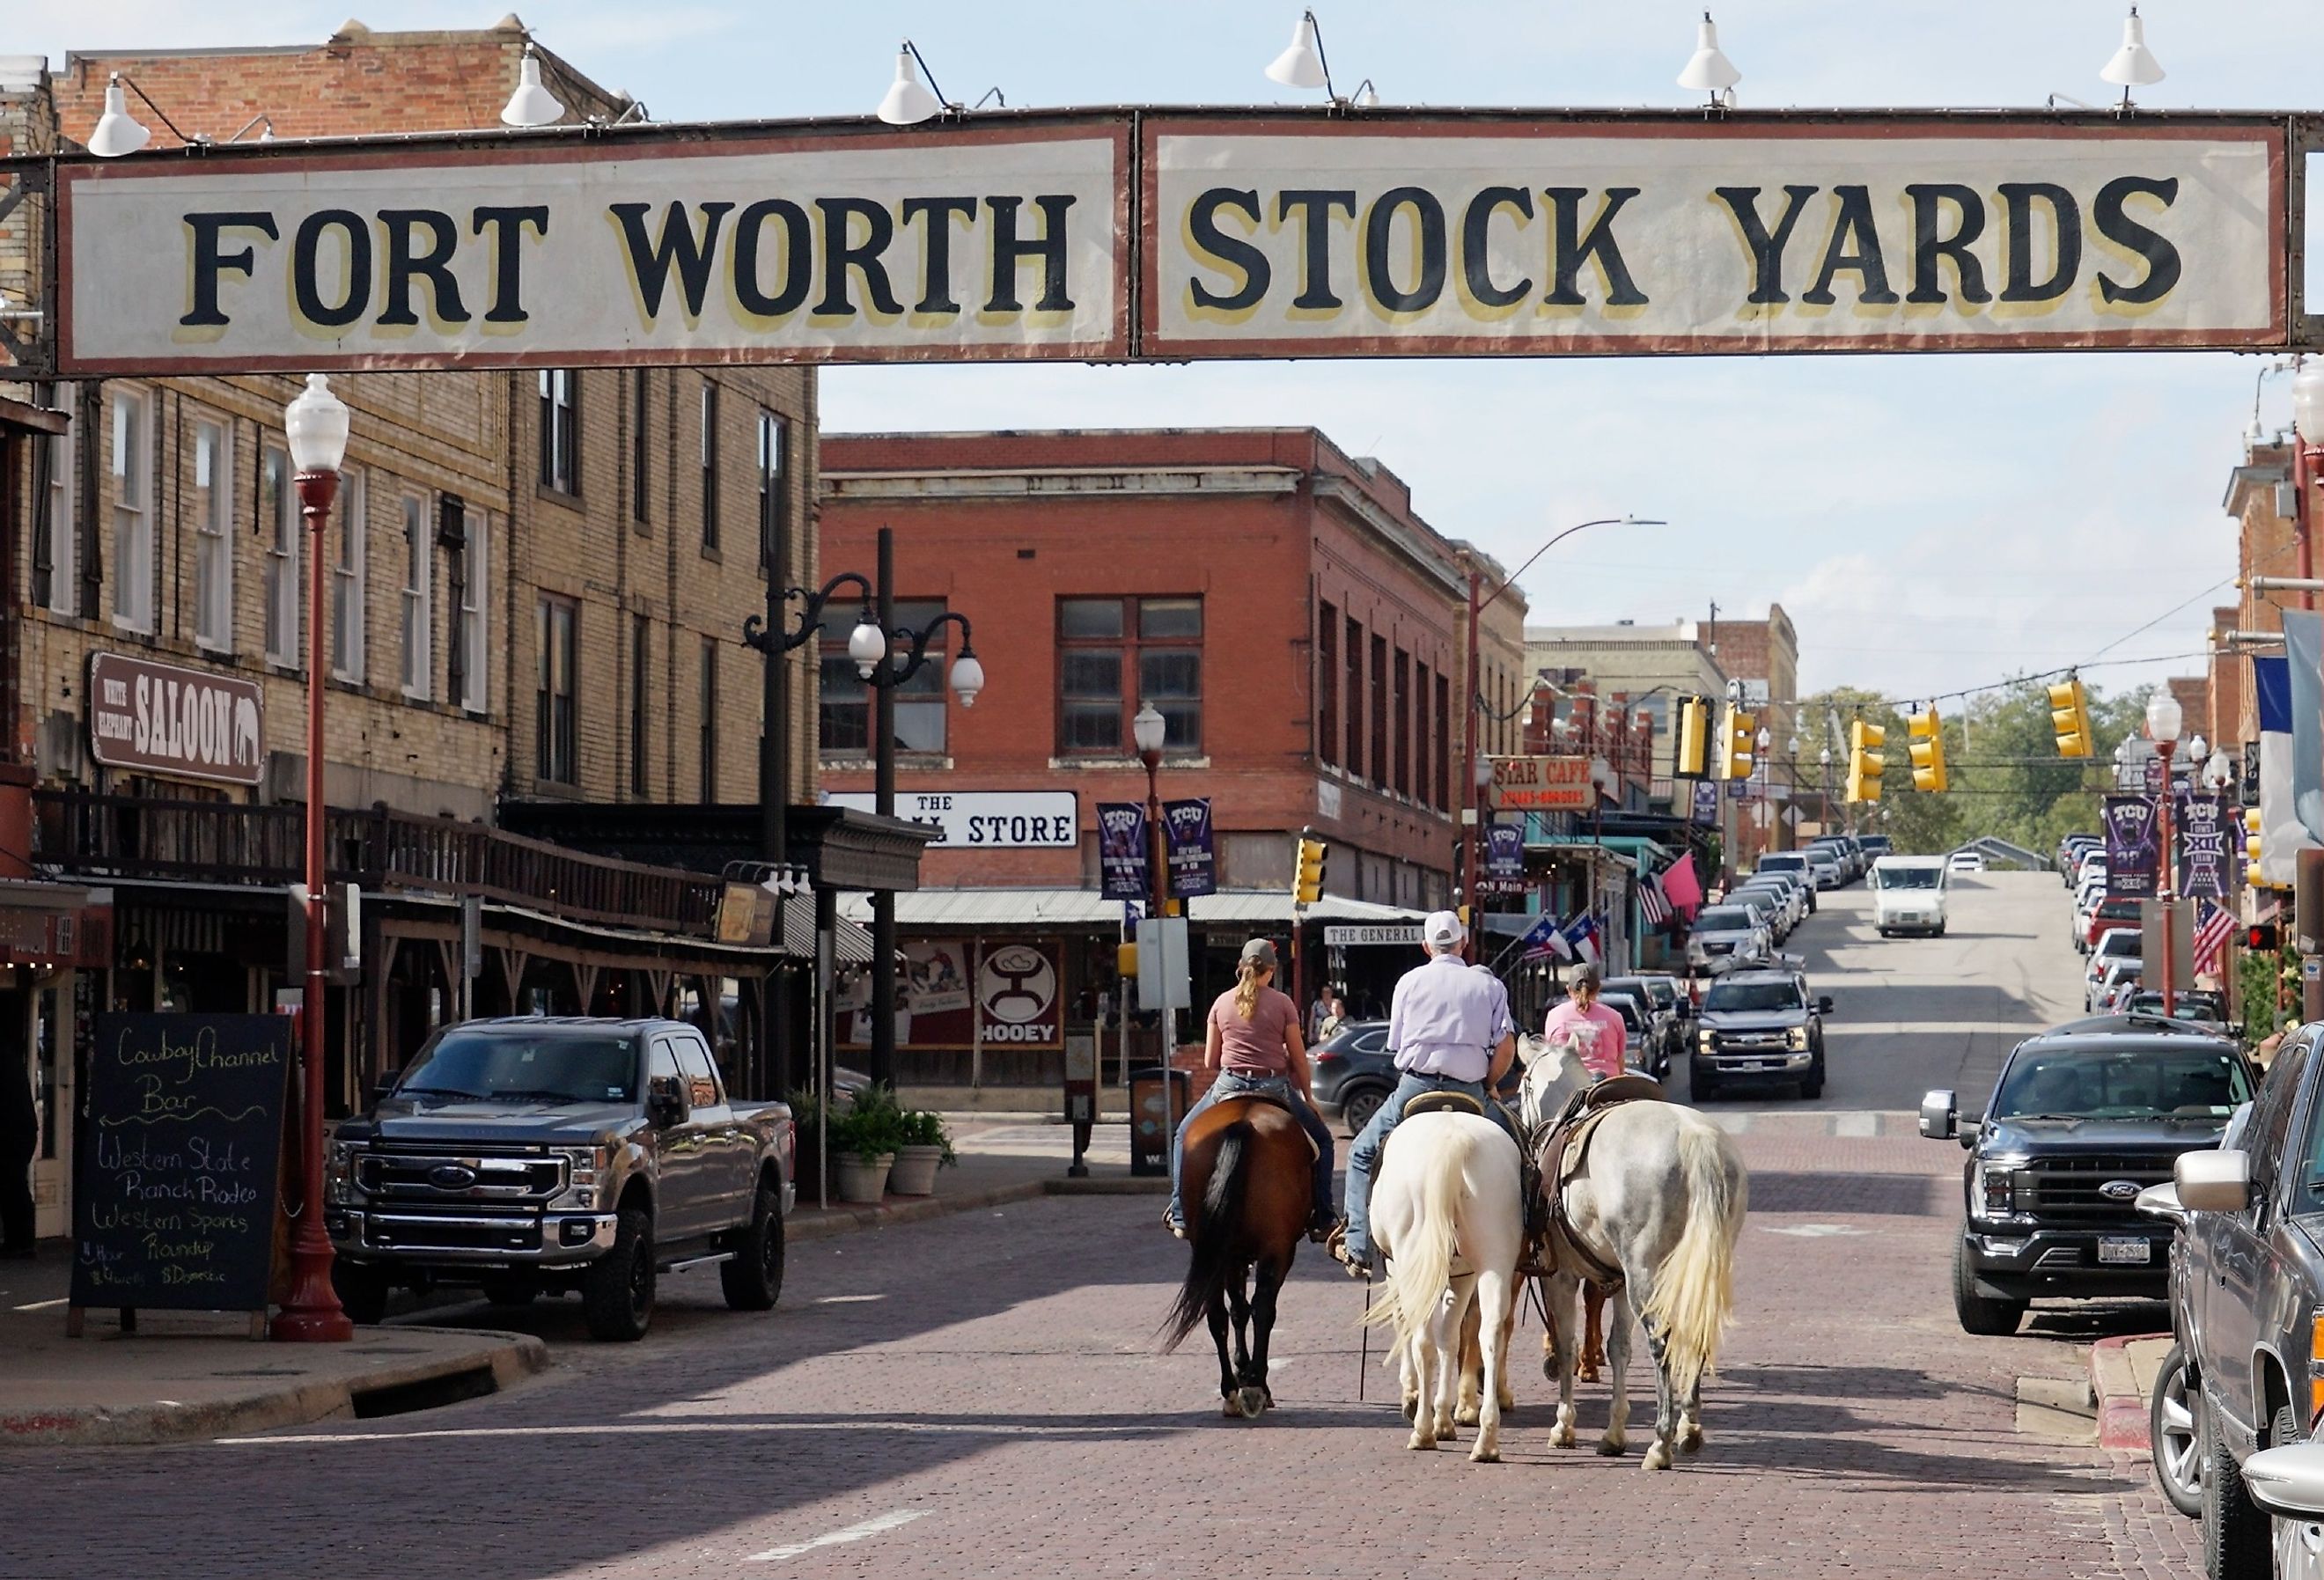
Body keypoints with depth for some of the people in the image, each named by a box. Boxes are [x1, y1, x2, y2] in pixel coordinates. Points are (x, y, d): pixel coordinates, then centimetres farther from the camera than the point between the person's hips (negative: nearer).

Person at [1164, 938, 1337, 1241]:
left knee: (1185, 1137, 25)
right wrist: (1309, 1099, 14)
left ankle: (1181, 1216, 15)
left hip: (1228, 1087, 2)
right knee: (1321, 1140, 19)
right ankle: (1321, 1219, 12)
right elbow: (1298, 1057, 2)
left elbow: (1209, 1061, 9)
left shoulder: (1222, 1003, 5)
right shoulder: (1282, 1004, -2)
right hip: (1275, 1088, -2)